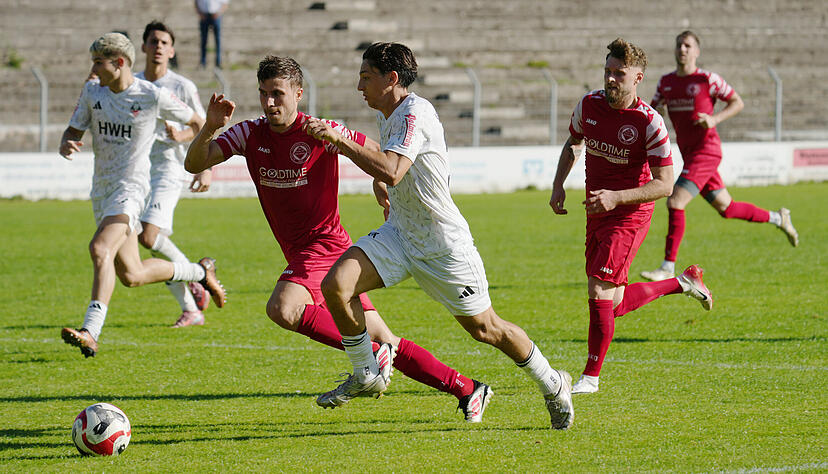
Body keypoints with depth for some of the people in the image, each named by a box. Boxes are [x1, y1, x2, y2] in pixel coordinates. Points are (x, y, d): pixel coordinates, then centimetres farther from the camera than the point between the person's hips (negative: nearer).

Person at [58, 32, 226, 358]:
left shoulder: (153, 97, -11)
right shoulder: (92, 92, 3)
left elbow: (196, 122, 3)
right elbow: (74, 130, 10)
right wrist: (66, 145, -14)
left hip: (130, 187, -7)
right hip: (101, 190, 7)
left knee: (100, 248, -30)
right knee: (131, 275, 12)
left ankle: (90, 333, -36)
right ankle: (200, 272, 36)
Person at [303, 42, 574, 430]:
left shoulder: (415, 114, -22)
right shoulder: (387, 114, 7)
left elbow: (391, 171, -37)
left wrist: (338, 139, -35)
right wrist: (381, 186, 8)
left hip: (444, 245, -8)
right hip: (399, 234, 8)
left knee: (484, 328, 2)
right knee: (335, 284, -13)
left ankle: (552, 383, 25)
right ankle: (366, 376, 4)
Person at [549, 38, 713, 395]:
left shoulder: (650, 123, -19)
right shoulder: (589, 105, -3)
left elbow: (664, 184, -16)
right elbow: (572, 144, 18)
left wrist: (615, 198, -27)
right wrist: (558, 185, 3)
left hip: (630, 214, -7)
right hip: (596, 213, 7)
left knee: (599, 291, -18)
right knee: (615, 305, 11)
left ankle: (591, 376, -5)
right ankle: (683, 283, 34)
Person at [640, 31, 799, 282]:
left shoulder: (707, 79, -7)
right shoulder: (666, 82, 11)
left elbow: (738, 103, -1)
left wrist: (714, 119, -17)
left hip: (706, 150, -7)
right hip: (688, 154, 7)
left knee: (674, 203, -18)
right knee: (726, 208, 15)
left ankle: (668, 267, -14)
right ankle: (777, 218, 36)